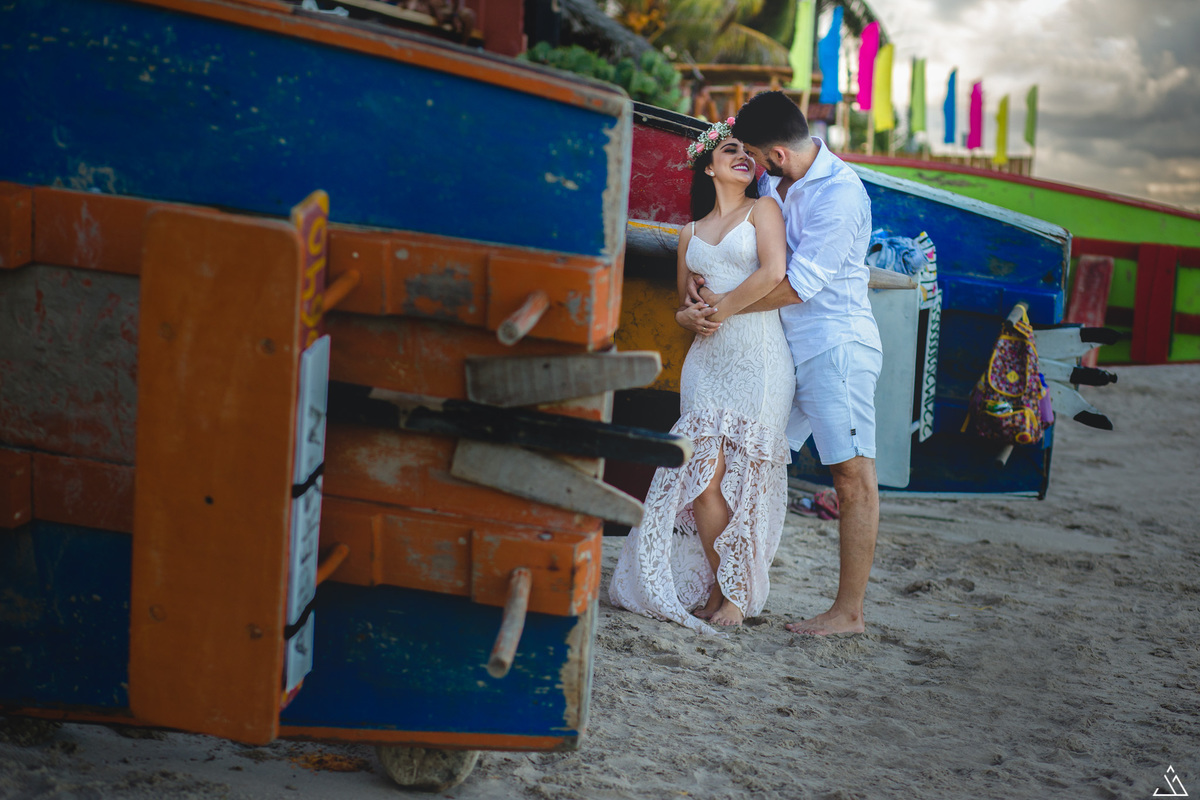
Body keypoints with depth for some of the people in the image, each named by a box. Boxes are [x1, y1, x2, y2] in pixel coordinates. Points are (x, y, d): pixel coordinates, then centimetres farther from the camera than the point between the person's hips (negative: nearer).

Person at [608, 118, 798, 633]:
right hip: (706, 359, 4)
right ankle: (717, 588, 4)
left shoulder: (763, 210, 8)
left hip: (758, 357, -4)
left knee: (739, 477, -7)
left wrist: (721, 310, -4)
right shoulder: (690, 233, 20)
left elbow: (773, 273, -9)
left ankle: (737, 593, 2)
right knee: (703, 476, -6)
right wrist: (691, 317, 1)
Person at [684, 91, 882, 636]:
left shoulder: (840, 194, -18)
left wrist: (723, 306, -11)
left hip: (836, 345, -9)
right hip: (789, 347, 9)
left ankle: (849, 612, -5)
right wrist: (700, 277, 1)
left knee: (853, 474, -7)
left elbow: (798, 284, -19)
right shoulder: (774, 182, 9)